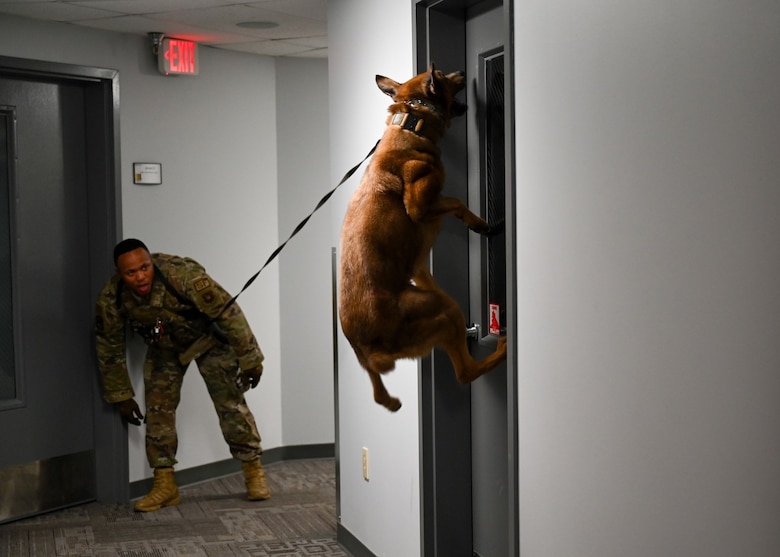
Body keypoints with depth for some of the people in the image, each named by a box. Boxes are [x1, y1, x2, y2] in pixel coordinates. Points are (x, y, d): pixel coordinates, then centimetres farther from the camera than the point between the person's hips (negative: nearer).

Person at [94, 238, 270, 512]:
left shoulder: (182, 274, -39)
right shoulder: (110, 299, -25)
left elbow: (227, 312, -31)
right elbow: (109, 349, -8)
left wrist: (249, 359, -26)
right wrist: (121, 396, -2)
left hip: (207, 338, -3)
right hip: (164, 348, 4)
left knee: (231, 403, -9)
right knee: (158, 410, -5)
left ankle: (254, 472, 4)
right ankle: (165, 485, 4)